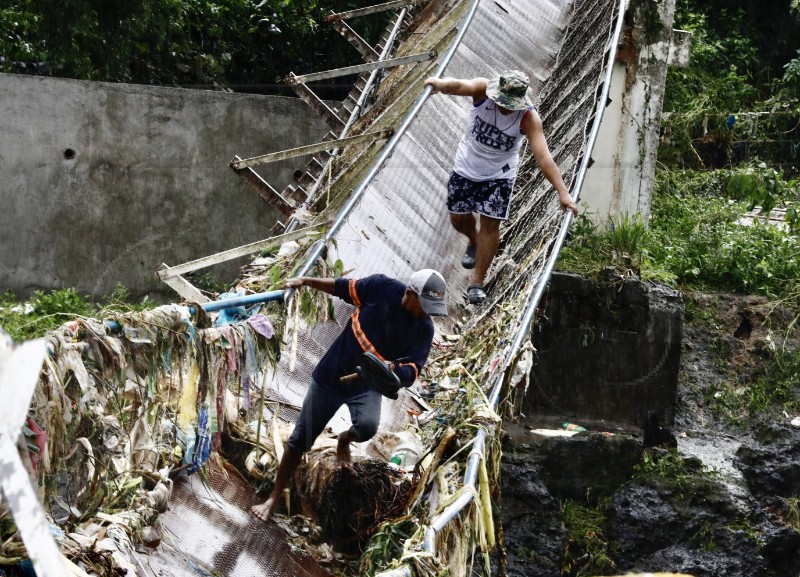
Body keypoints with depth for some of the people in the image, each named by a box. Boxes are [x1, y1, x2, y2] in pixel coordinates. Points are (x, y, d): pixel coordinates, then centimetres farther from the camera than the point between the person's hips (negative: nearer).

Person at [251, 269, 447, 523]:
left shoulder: (424, 328, -15)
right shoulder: (381, 287, -16)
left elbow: (412, 372, -18)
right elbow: (344, 287, 1)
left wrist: (393, 369, -39)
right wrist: (306, 281, -2)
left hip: (367, 386, -1)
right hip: (331, 375, 1)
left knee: (367, 426, -31)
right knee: (300, 438, 5)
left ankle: (345, 440, 8)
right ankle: (274, 498, 21)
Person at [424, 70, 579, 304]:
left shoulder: (529, 118, -28)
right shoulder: (483, 90, -25)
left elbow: (543, 156, -35)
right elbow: (460, 86, -46)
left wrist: (562, 192, -44)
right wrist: (441, 83, -68)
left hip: (499, 175, -2)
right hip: (466, 166, 2)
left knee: (490, 224, -5)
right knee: (458, 217, 14)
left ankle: (477, 282, 10)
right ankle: (474, 241, 50)